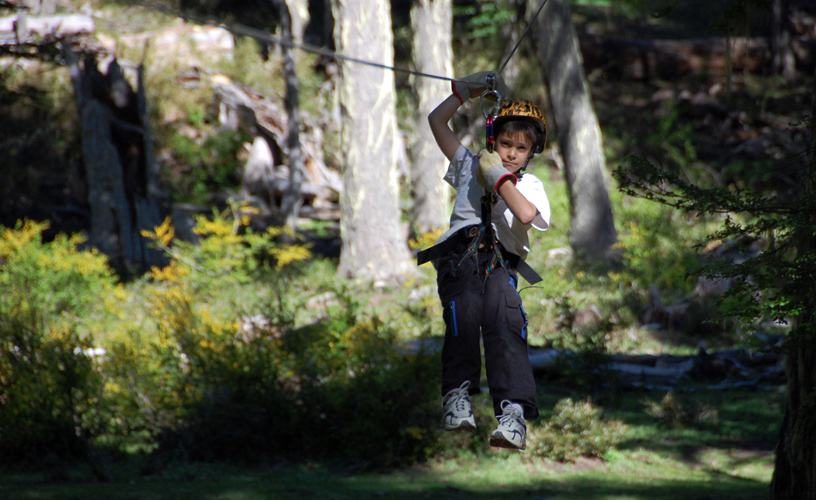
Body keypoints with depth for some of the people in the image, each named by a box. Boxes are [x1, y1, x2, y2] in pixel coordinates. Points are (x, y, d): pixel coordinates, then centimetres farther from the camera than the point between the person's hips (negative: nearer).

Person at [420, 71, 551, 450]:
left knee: (505, 319, -27)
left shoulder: (530, 185, 19)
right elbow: (437, 121, 29)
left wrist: (500, 178, 2)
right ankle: (457, 394, -23)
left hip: (501, 261, -1)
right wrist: (466, 91, 26)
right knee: (464, 311, -30)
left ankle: (513, 412, -37)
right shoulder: (471, 165, 24)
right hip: (459, 252, 1)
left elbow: (526, 215, -6)